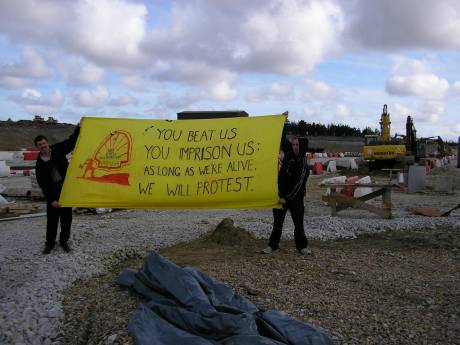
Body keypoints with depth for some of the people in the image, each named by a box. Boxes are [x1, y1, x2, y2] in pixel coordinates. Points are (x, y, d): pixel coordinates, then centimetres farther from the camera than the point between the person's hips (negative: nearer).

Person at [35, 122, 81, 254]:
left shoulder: (57, 149, 0)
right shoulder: (39, 164, -3)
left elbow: (71, 141, 7)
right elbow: (43, 185, -7)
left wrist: (78, 127, -3)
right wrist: (51, 200, -14)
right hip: (52, 193, -1)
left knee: (66, 217, 6)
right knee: (52, 218, 3)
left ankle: (64, 240, 21)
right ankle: (50, 243, 18)